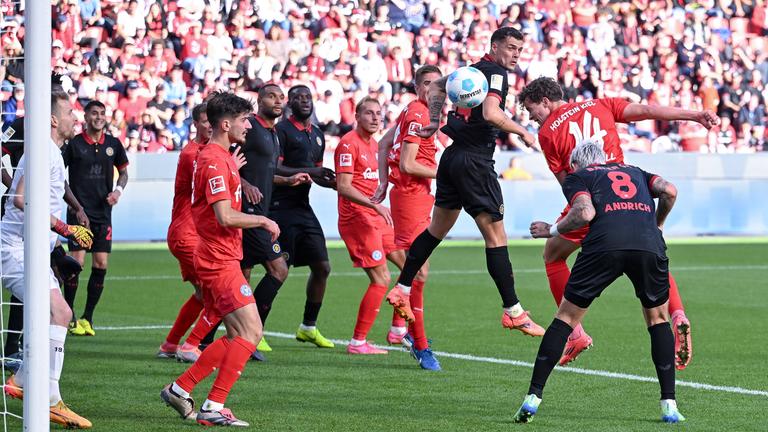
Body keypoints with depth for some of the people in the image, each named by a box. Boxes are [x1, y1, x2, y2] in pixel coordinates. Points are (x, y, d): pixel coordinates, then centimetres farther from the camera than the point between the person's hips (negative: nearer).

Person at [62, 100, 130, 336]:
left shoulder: (113, 144, 7)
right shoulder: (74, 144, -4)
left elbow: (123, 171, 20)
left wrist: (118, 190, 0)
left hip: (103, 213, 4)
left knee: (101, 264, 1)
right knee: (77, 262, -9)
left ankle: (87, 318, 12)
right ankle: (69, 318, 2)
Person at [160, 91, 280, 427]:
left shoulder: (218, 157, 17)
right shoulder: (215, 162, -16)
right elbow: (225, 216, -23)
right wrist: (262, 220, -11)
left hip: (218, 258, 11)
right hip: (220, 260, -11)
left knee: (237, 337, 13)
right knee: (250, 332, -13)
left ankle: (180, 389, 15)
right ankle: (213, 408, -13)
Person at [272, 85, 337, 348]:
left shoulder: (318, 135, 17)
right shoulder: (282, 130, -8)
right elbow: (275, 170, -17)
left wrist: (334, 183, 6)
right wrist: (309, 172, -23)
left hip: (303, 208, 8)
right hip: (281, 207, -8)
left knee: (322, 267, 7)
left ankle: (308, 327, 19)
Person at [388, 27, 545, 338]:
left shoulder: (474, 70, 15)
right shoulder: (496, 74, -11)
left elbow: (436, 86, 29)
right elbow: (490, 113, -27)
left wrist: (435, 120, 22)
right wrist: (522, 132, -14)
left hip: (453, 157, 9)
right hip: (475, 159, -9)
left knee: (437, 229, 20)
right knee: (495, 235, -7)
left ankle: (402, 288, 24)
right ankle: (513, 312, -8)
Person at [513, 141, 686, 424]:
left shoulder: (576, 177, 23)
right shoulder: (635, 172, 34)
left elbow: (585, 212, 3)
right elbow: (669, 191, 16)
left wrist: (551, 230, 18)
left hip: (604, 244, -2)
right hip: (650, 246, 2)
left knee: (566, 318, 12)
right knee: (658, 319, 22)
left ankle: (533, 398, 8)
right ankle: (669, 405, 14)